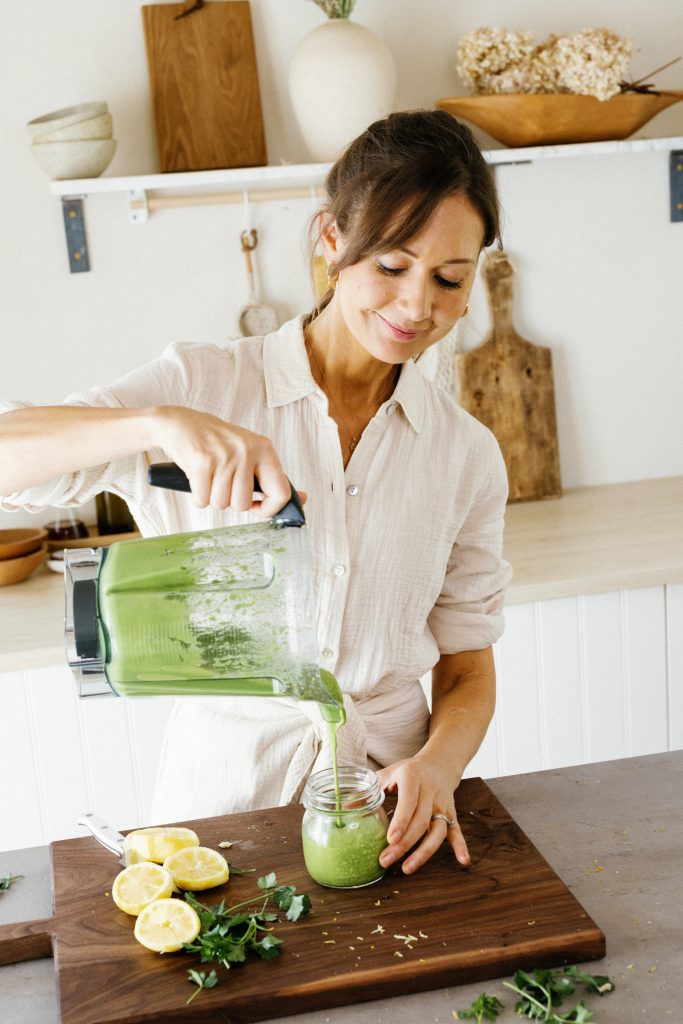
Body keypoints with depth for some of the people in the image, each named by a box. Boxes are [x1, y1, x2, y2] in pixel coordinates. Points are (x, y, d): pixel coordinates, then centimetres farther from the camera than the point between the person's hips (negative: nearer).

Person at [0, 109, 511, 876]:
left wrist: (437, 765, -14)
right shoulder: (202, 386, -6)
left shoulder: (466, 453, 3)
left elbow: (467, 672, 7)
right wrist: (160, 423, -32)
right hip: (225, 788, -2)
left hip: (388, 791, 3)